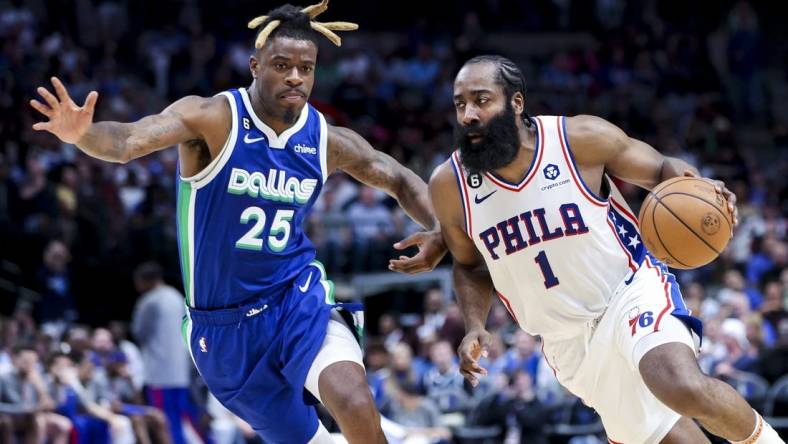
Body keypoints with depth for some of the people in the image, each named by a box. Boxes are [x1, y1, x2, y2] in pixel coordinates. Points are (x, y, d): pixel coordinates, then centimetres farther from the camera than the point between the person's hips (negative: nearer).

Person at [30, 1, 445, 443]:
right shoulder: (212, 118, -15)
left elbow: (401, 182, 13)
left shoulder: (328, 140, -3)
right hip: (223, 327, -1)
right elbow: (130, 141, -32)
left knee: (356, 406, -27)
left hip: (297, 300, 1)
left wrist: (439, 233, -6)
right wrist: (82, 134, -55)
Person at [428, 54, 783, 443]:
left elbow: (661, 169, 0)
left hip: (632, 292, -3)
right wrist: (474, 327, -6)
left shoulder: (582, 139, -14)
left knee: (688, 391, -31)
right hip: (569, 343, 3)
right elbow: (470, 265, 11)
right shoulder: (449, 185, -7)